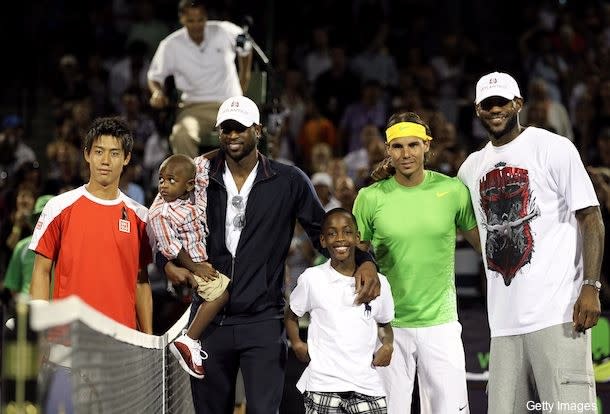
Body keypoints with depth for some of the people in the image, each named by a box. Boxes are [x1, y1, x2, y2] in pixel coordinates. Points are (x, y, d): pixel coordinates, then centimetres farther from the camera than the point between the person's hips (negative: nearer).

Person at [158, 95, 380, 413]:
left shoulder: (289, 182, 1)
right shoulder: (200, 179, 6)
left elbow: (323, 230, 4)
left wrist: (364, 260, -13)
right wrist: (167, 264, -4)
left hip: (263, 321, -2)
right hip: (210, 319, 3)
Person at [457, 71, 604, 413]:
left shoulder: (553, 148, 0)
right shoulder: (473, 166, 17)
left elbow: (591, 219, -3)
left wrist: (591, 287, -14)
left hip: (557, 312, -6)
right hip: (504, 320, 6)